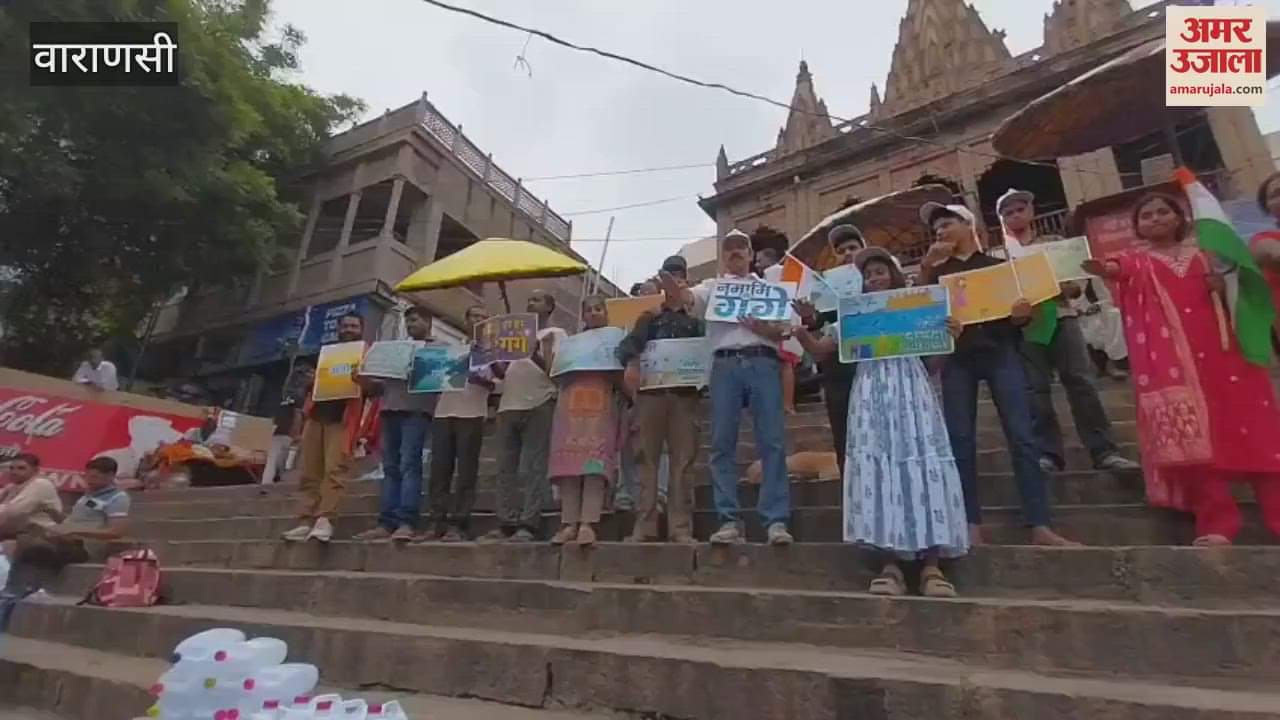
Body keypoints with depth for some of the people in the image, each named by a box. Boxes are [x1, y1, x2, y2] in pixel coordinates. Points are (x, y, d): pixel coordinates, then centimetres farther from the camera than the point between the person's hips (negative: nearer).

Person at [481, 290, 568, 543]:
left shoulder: (556, 333, 10)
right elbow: (503, 373, 24)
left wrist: (535, 355, -18)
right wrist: (491, 359, 6)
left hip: (539, 405, -6)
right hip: (508, 405, 7)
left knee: (532, 468, -9)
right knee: (506, 468, 3)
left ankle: (528, 524, -8)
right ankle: (507, 523, 7)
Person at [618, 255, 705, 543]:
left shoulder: (695, 321, 20)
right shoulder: (649, 318, 19)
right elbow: (629, 343, 2)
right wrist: (630, 363, -19)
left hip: (684, 395, 0)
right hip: (650, 392, 0)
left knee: (682, 461, -3)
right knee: (648, 459, -2)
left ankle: (681, 528, -1)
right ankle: (644, 526, 0)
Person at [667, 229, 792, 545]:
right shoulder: (713, 286, 22)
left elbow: (785, 329, 13)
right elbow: (688, 296, -1)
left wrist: (764, 330, -10)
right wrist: (672, 286, -24)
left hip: (763, 362, 0)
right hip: (725, 365, 0)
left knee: (772, 441, -7)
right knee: (723, 443, -5)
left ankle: (776, 521, -5)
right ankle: (729, 521, -1)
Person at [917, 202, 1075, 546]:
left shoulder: (998, 265, 15)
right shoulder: (937, 272, 18)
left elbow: (1020, 308, 10)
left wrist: (1022, 314, -13)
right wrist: (927, 263, -5)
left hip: (1000, 352, -1)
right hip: (958, 358, 1)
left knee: (1022, 435, -8)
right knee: (960, 440, -4)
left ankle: (1040, 525, -6)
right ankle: (972, 526, 0)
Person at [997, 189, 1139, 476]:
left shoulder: (1055, 242, 17)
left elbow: (1076, 283, 13)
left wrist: (1069, 287, -9)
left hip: (1061, 315, 1)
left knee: (1081, 381, -4)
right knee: (1035, 388, -4)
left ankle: (1104, 451, 0)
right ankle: (1048, 453, 1)